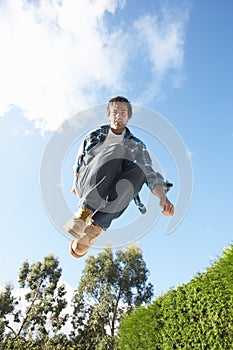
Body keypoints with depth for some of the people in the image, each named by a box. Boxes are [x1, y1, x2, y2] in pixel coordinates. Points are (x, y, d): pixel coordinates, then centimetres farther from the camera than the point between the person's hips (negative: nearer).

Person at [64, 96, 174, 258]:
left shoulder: (137, 145, 14)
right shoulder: (94, 135, 18)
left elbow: (150, 173, 1)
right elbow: (79, 160, 30)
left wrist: (163, 197, -16)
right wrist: (75, 183, 30)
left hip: (114, 201, 1)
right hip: (88, 185, 0)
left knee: (138, 170, -32)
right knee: (115, 150, -27)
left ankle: (95, 228, -36)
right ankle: (84, 212, -42)